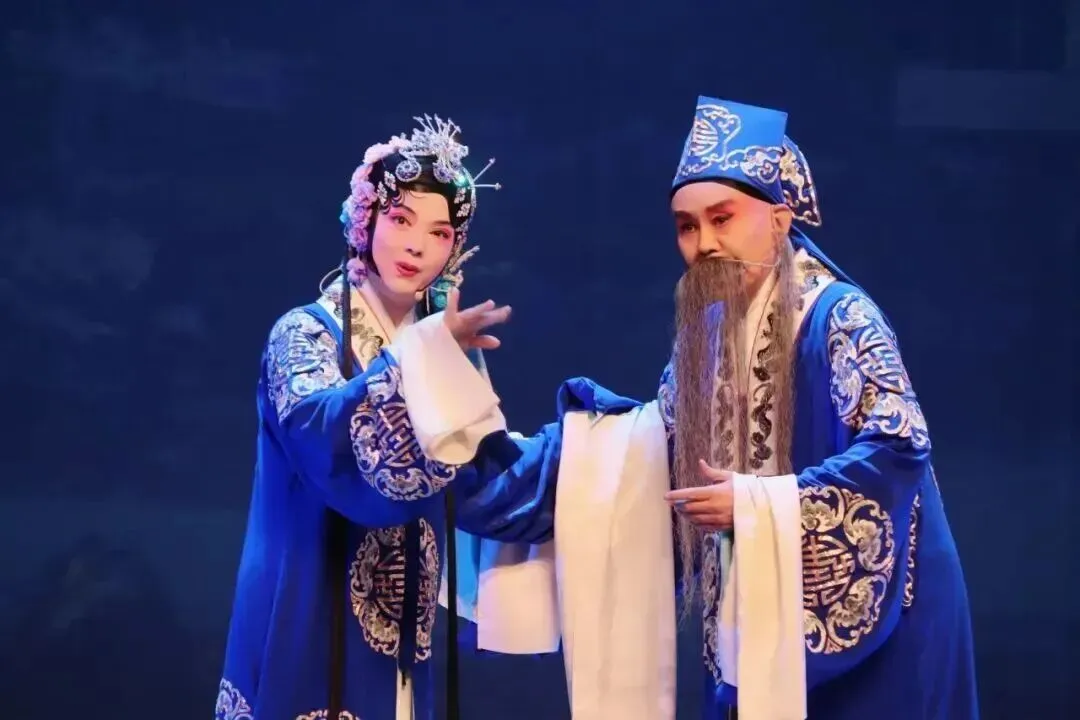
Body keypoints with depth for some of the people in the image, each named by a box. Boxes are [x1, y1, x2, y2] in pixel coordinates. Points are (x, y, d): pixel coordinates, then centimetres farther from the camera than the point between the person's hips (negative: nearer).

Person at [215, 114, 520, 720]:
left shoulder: (437, 345, 11)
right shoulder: (306, 332, -7)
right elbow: (320, 432, -29)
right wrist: (422, 354, -36)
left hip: (397, 632, 6)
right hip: (308, 627, -6)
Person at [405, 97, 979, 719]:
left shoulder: (838, 318, -14)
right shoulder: (707, 332, 7)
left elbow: (899, 447, -21)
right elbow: (656, 440, 15)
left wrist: (760, 503, -23)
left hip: (854, 614, -7)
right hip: (753, 616, 7)